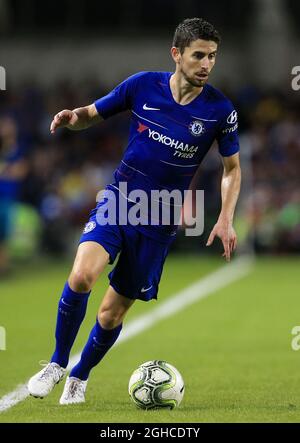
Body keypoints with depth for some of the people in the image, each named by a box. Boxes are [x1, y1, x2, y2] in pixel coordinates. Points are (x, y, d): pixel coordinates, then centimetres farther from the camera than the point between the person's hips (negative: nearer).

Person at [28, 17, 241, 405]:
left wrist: (225, 220, -7)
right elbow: (92, 115, 6)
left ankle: (79, 378, 31)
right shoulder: (142, 86, -7)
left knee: (113, 311, 4)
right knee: (81, 276, -25)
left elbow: (232, 169, 6)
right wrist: (73, 118, -18)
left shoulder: (220, 109, -7)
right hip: (118, 199, 0)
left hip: (160, 221, 0)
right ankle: (57, 364, -4)